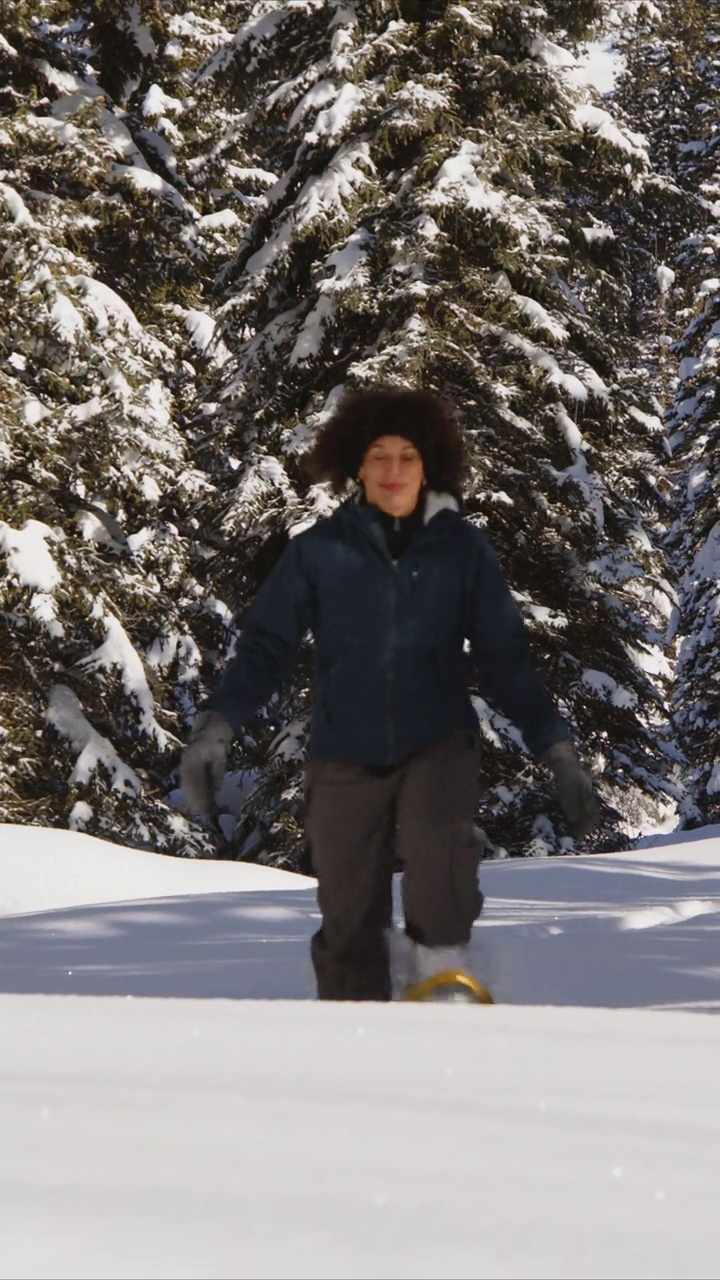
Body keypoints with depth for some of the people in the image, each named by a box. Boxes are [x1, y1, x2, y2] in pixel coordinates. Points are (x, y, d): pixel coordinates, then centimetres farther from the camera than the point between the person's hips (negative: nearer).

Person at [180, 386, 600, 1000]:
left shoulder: (462, 549, 2)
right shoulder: (321, 551, 2)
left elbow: (504, 657, 6)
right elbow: (266, 645, 2)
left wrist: (557, 750, 0)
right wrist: (215, 726, -13)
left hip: (439, 744, -1)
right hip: (345, 756, 1)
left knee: (439, 846, -31)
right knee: (348, 922, 2)